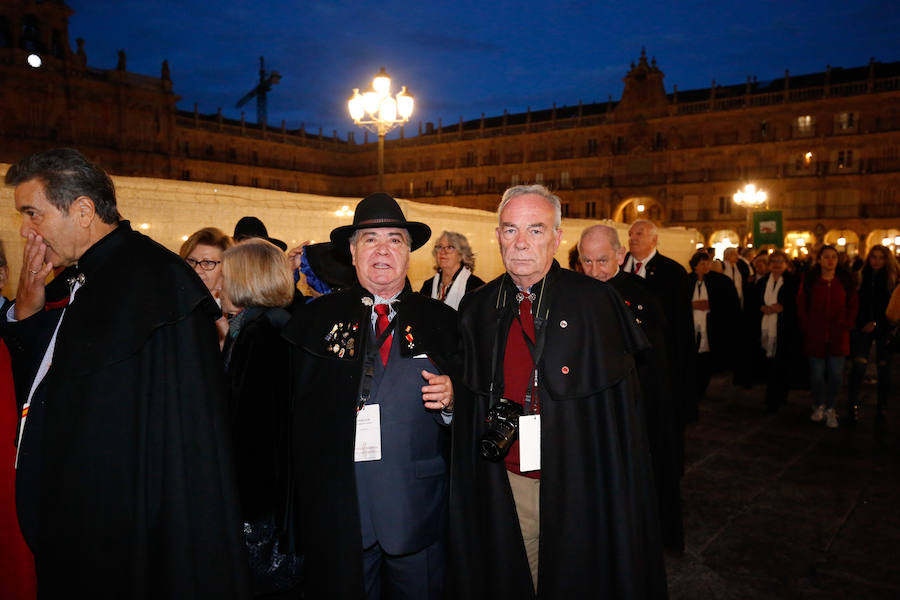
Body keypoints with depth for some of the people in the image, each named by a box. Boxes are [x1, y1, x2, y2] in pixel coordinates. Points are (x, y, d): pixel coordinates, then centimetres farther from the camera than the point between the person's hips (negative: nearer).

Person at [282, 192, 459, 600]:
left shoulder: (441, 320, 4)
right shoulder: (315, 318, 3)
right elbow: (290, 402, 0)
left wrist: (450, 401, -14)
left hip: (418, 511, 1)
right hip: (338, 513, 0)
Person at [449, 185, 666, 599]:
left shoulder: (597, 303, -9)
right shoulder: (475, 309, 2)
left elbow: (621, 402, -7)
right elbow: (467, 402, 10)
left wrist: (615, 483, -11)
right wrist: (495, 423, -6)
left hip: (580, 483, -2)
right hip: (507, 484, 3)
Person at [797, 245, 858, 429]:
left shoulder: (845, 280, 4)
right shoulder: (809, 280, 0)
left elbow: (853, 304, 9)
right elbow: (801, 306, 4)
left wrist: (846, 325, 0)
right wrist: (807, 327, -3)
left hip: (838, 336, 1)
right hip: (815, 336, -1)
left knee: (836, 374, 1)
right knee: (817, 373, 3)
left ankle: (830, 408, 17)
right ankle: (818, 406, 23)